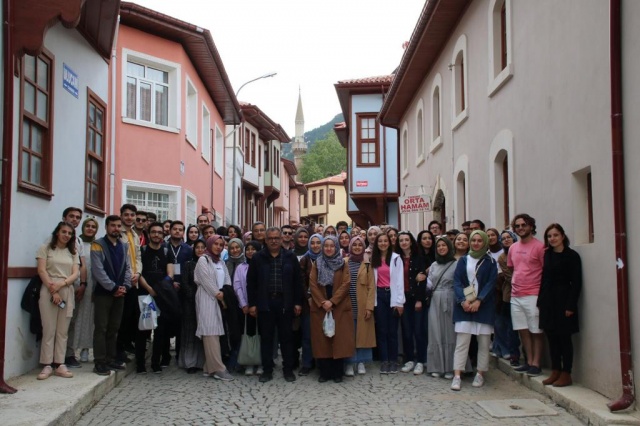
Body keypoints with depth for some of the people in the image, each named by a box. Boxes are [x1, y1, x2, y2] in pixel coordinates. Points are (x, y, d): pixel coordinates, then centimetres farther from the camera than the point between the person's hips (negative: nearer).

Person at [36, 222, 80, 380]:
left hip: (67, 293, 3)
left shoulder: (73, 252, 15)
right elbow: (41, 271, -4)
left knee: (63, 331, 3)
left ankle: (59, 364, 6)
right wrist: (52, 290, -13)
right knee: (49, 330, -5)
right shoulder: (45, 248, 6)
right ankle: (47, 365, -2)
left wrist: (61, 284, -13)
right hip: (48, 292, -3)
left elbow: (75, 273, 5)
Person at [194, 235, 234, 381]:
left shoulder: (221, 262, 20)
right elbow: (206, 279, -10)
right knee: (210, 332, -11)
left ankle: (210, 368, 5)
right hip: (207, 299, -7)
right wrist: (217, 293, -8)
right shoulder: (203, 260, -1)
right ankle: (218, 368, -15)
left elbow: (227, 281, 13)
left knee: (215, 332, 3)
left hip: (219, 300, 7)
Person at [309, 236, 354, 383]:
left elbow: (345, 284, -6)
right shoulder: (317, 264, 7)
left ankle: (338, 372, 5)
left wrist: (332, 301, -15)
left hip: (339, 307, -1)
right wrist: (322, 302, -13)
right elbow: (312, 285, -1)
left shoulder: (343, 264, 4)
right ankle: (324, 372, 8)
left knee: (339, 339, -2)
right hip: (320, 307, 1)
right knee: (322, 339, 1)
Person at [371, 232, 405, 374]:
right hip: (379, 295, 3)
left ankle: (393, 361, 11)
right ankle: (384, 361, 9)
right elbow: (372, 279, 3)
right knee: (381, 329, 4)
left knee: (392, 330, 3)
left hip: (392, 294, -2)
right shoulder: (373, 259, 9)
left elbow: (399, 280, -5)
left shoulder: (396, 258, -1)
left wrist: (399, 301, -9)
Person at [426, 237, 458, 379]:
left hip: (450, 302, -4)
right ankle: (436, 367, 13)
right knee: (436, 334, 6)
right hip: (435, 302, 4)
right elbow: (429, 285, 12)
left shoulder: (456, 264, -3)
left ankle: (450, 368, 8)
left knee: (450, 334, 0)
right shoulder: (433, 265, 13)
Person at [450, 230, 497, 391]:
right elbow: (457, 281, 2)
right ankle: (457, 376, -8)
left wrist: (479, 301, -16)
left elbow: (491, 283, -3)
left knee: (484, 341, 2)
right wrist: (463, 300, -13)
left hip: (483, 306, 0)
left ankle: (480, 374, 13)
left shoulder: (490, 262, 7)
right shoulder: (463, 260, 11)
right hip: (464, 305, 0)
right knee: (461, 341, -5)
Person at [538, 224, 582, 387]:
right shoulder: (547, 254, 10)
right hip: (548, 301, 6)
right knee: (552, 337, 10)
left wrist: (571, 305, -16)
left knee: (564, 338, 1)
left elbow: (576, 283, -10)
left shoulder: (571, 256, -7)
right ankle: (555, 372, 19)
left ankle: (566, 374, 8)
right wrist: (540, 301, 7)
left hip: (563, 301, -6)